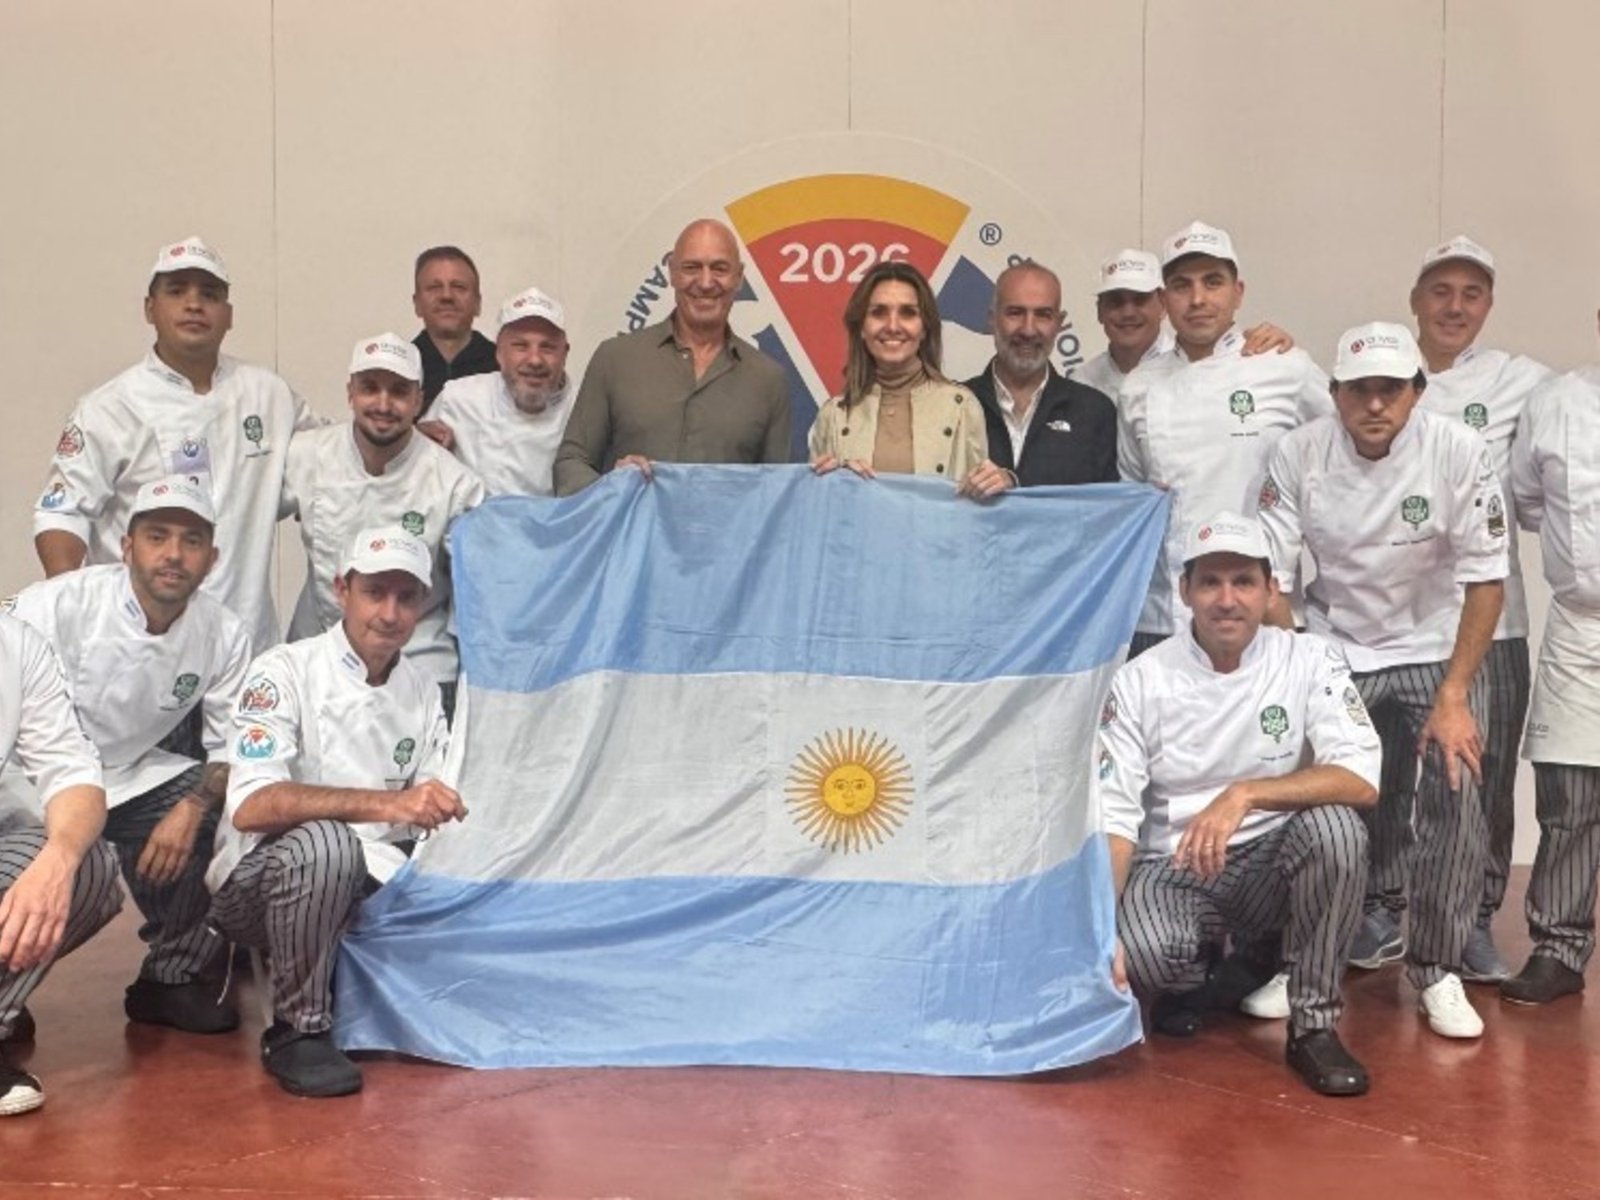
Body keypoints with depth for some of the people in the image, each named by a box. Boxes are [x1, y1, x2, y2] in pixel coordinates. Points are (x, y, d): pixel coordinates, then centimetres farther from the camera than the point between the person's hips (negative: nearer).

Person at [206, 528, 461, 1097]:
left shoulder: (423, 693, 7)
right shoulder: (284, 671, -12)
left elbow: (433, 817, 9)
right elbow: (250, 807, -27)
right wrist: (384, 803, -37)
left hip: (363, 888, 6)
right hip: (258, 881, -6)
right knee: (324, 841, -37)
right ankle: (298, 1028, -16)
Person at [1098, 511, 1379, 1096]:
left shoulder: (1309, 660, -7)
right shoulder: (1139, 681, -7)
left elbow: (1361, 780, -20)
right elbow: (1114, 817, -10)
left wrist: (1243, 795, -32)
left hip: (1272, 861, 1)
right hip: (1171, 866, 0)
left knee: (1335, 826, -31)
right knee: (1145, 955, -32)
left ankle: (1314, 1024, -12)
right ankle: (1191, 978, 11)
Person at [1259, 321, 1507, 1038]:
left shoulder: (1459, 453, -17)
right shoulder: (1299, 454, -14)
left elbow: (1485, 579, -12)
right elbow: (1268, 576, -9)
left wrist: (1454, 697, -15)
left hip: (1436, 649, 0)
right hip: (1334, 649, 1)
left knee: (1456, 792, -15)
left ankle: (1437, 970, 3)